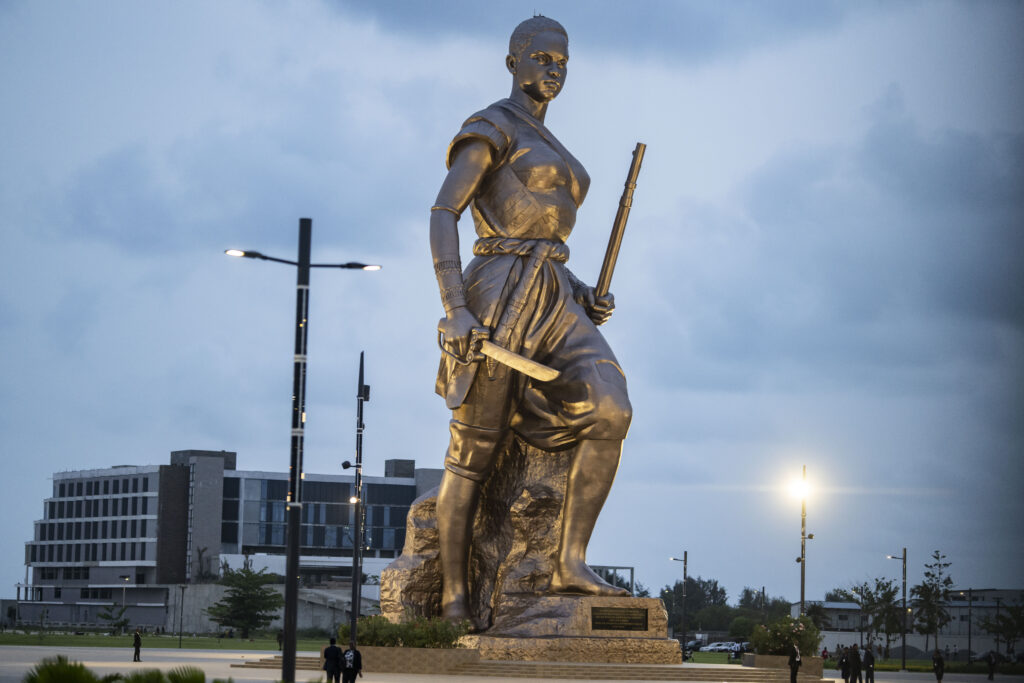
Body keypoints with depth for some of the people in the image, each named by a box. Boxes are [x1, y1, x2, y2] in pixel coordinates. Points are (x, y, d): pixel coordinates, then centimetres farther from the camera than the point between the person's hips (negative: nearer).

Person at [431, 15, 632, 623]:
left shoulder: (549, 150, 25)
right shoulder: (489, 129, -1)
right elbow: (443, 214, -12)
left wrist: (584, 297, 13)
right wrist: (455, 309, -22)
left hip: (554, 300, 7)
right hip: (498, 297, -7)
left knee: (611, 413, -17)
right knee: (474, 452, -4)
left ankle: (571, 563, -17)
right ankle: (455, 599, 3)